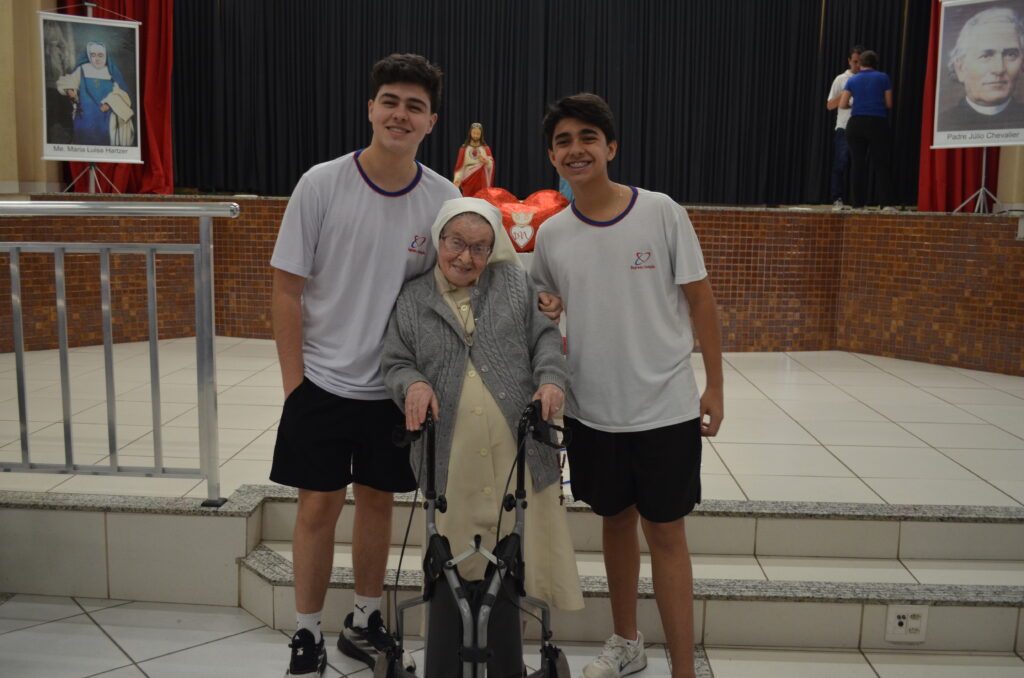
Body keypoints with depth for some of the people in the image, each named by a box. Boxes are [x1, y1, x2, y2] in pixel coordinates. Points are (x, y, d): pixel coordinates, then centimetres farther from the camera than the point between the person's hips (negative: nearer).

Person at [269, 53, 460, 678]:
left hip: (396, 385, 2)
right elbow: (287, 287, -6)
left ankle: (365, 623, 32)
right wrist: (295, 382, -7)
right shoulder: (322, 185, -9)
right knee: (319, 505, 4)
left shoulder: (445, 199, -4)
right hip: (323, 381, -1)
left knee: (377, 500, 13)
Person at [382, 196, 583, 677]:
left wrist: (550, 379, -9)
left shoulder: (515, 283, 11)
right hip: (451, 460, 0)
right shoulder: (412, 301, 11)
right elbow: (395, 363, 11)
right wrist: (413, 384, -10)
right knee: (453, 570, 4)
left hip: (516, 452, 1)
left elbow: (545, 338, 10)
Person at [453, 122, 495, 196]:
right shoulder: (464, 149, 6)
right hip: (468, 182, 0)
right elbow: (459, 166, 1)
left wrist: (486, 161, -24)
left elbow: (491, 165, -3)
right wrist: (457, 178, -13)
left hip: (481, 182, 0)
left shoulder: (486, 149, 8)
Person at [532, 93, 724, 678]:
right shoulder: (551, 234, 2)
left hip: (665, 407, -3)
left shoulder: (661, 213, -8)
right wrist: (545, 313, -9)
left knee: (665, 533, 3)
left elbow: (701, 300, -4)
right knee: (616, 521, 17)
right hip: (591, 410, 4)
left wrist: (714, 386, -5)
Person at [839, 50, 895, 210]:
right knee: (882, 164, -1)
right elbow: (889, 104, 4)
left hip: (856, 124, 2)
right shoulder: (883, 78, 4)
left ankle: (858, 204, 2)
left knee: (858, 165, 5)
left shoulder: (852, 80, 7)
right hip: (878, 124, -2)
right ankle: (886, 203, -10)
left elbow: (842, 104, 1)